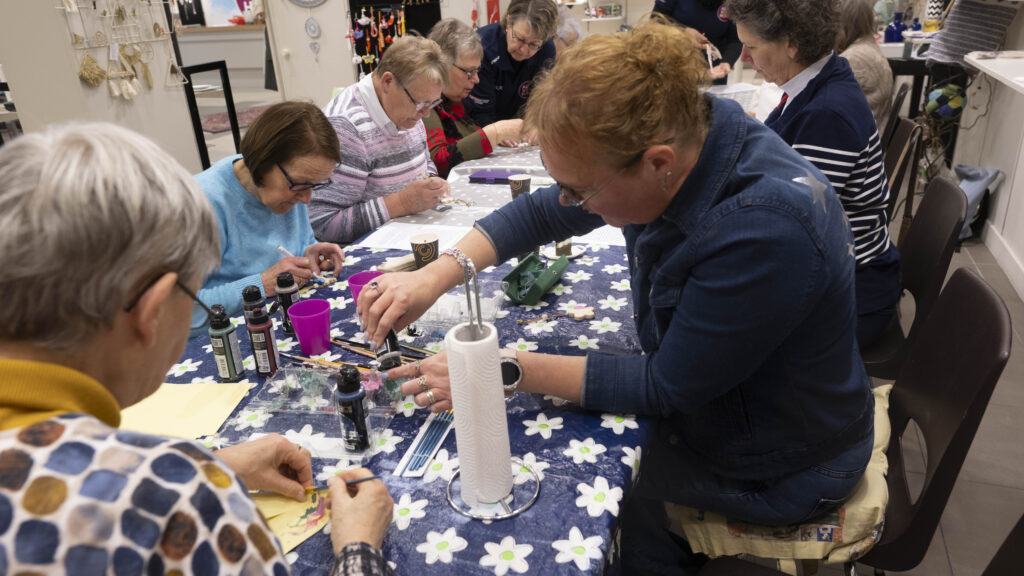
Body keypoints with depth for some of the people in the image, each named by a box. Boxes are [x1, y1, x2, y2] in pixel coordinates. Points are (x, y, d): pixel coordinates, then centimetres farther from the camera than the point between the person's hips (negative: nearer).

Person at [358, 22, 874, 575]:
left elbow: (666, 387, -27)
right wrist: (437, 274, -15)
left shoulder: (766, 230, -37)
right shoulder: (676, 139, -15)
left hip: (775, 470, -6)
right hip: (699, 399, 7)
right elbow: (541, 211, -4)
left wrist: (508, 371, -25)